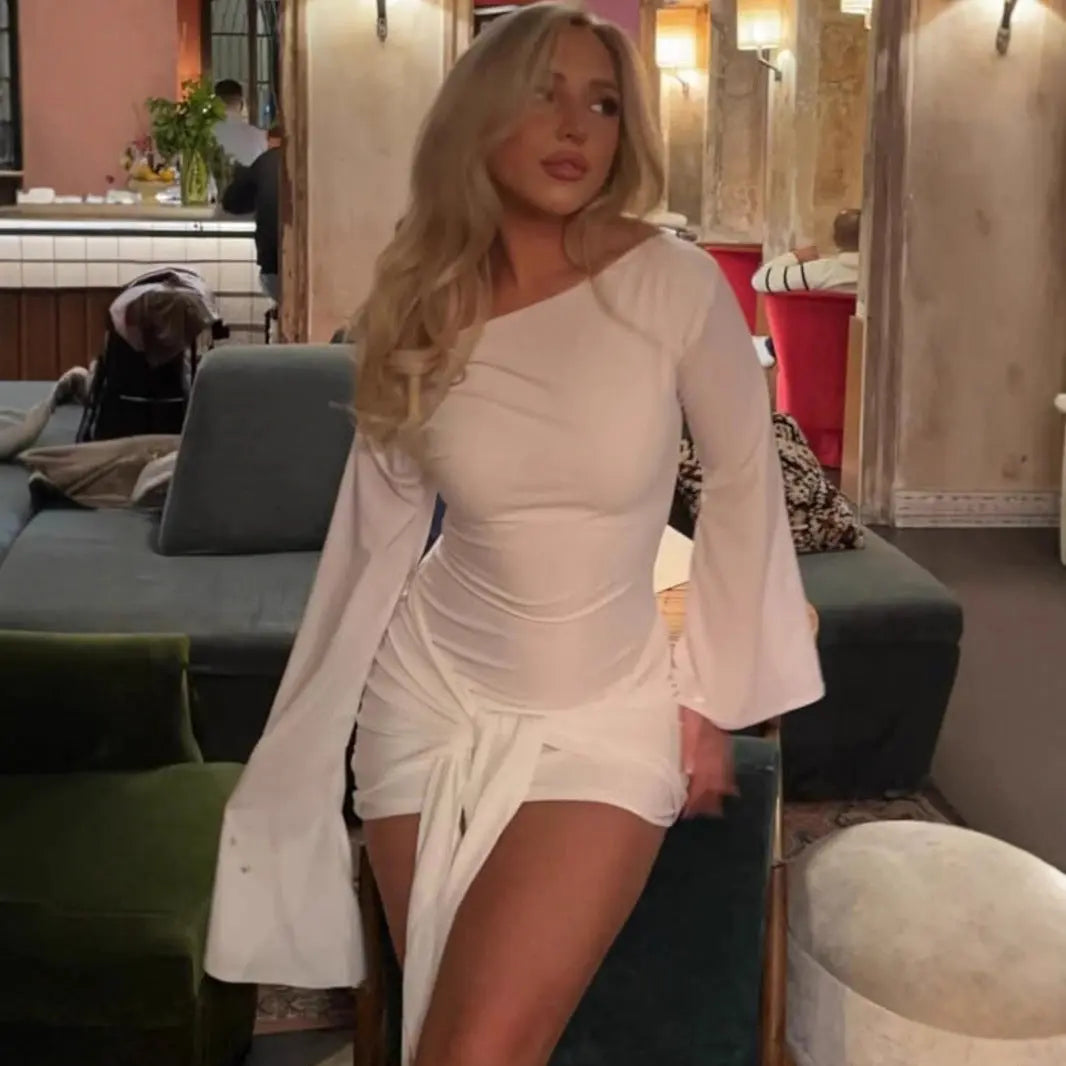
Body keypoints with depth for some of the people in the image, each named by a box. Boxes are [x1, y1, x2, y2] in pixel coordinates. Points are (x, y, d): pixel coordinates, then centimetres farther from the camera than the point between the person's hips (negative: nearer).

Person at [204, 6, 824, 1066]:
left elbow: (742, 483, -1)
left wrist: (709, 697, 0)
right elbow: (376, 532, 3)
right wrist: (301, 745, 7)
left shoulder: (675, 284, -13)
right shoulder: (417, 309, -5)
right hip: (430, 698, 3)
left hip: (608, 714, -2)